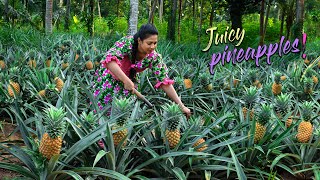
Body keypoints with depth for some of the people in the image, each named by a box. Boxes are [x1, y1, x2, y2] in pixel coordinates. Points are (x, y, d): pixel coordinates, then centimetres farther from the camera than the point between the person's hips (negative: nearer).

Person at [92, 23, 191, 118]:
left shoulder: (154, 57, -21)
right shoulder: (127, 43, -32)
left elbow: (165, 82, -19)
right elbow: (110, 60, -45)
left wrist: (181, 106, -25)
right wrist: (126, 80, -53)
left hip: (130, 80, 3)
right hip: (110, 77, -3)